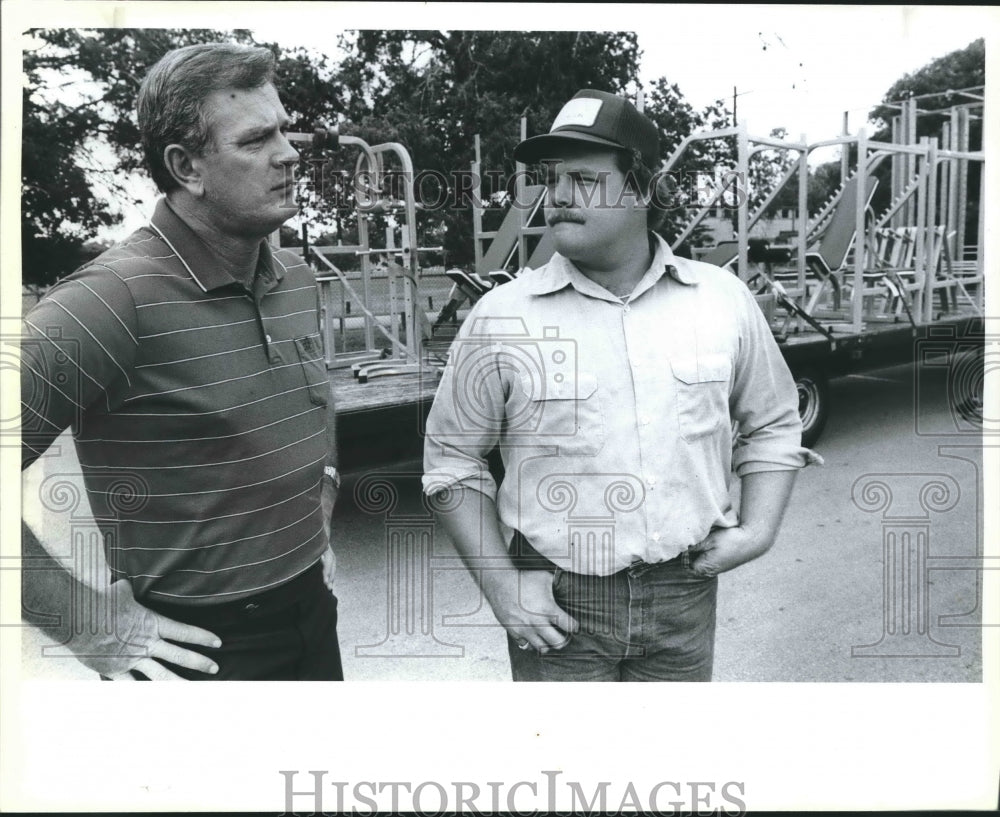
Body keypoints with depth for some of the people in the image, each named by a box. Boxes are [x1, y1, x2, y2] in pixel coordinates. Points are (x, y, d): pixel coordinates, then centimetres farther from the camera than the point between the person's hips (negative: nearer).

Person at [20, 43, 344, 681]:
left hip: (314, 615, 7)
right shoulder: (119, 299, -21)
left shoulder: (298, 280, 3)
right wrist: (86, 619, -20)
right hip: (200, 648, -7)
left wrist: (318, 527, 12)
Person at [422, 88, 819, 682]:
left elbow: (773, 425, 13)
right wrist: (502, 585, -7)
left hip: (685, 591, 3)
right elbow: (452, 459, 0)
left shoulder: (725, 299, 0)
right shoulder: (501, 317, -7)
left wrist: (758, 530, 0)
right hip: (555, 600, -2)